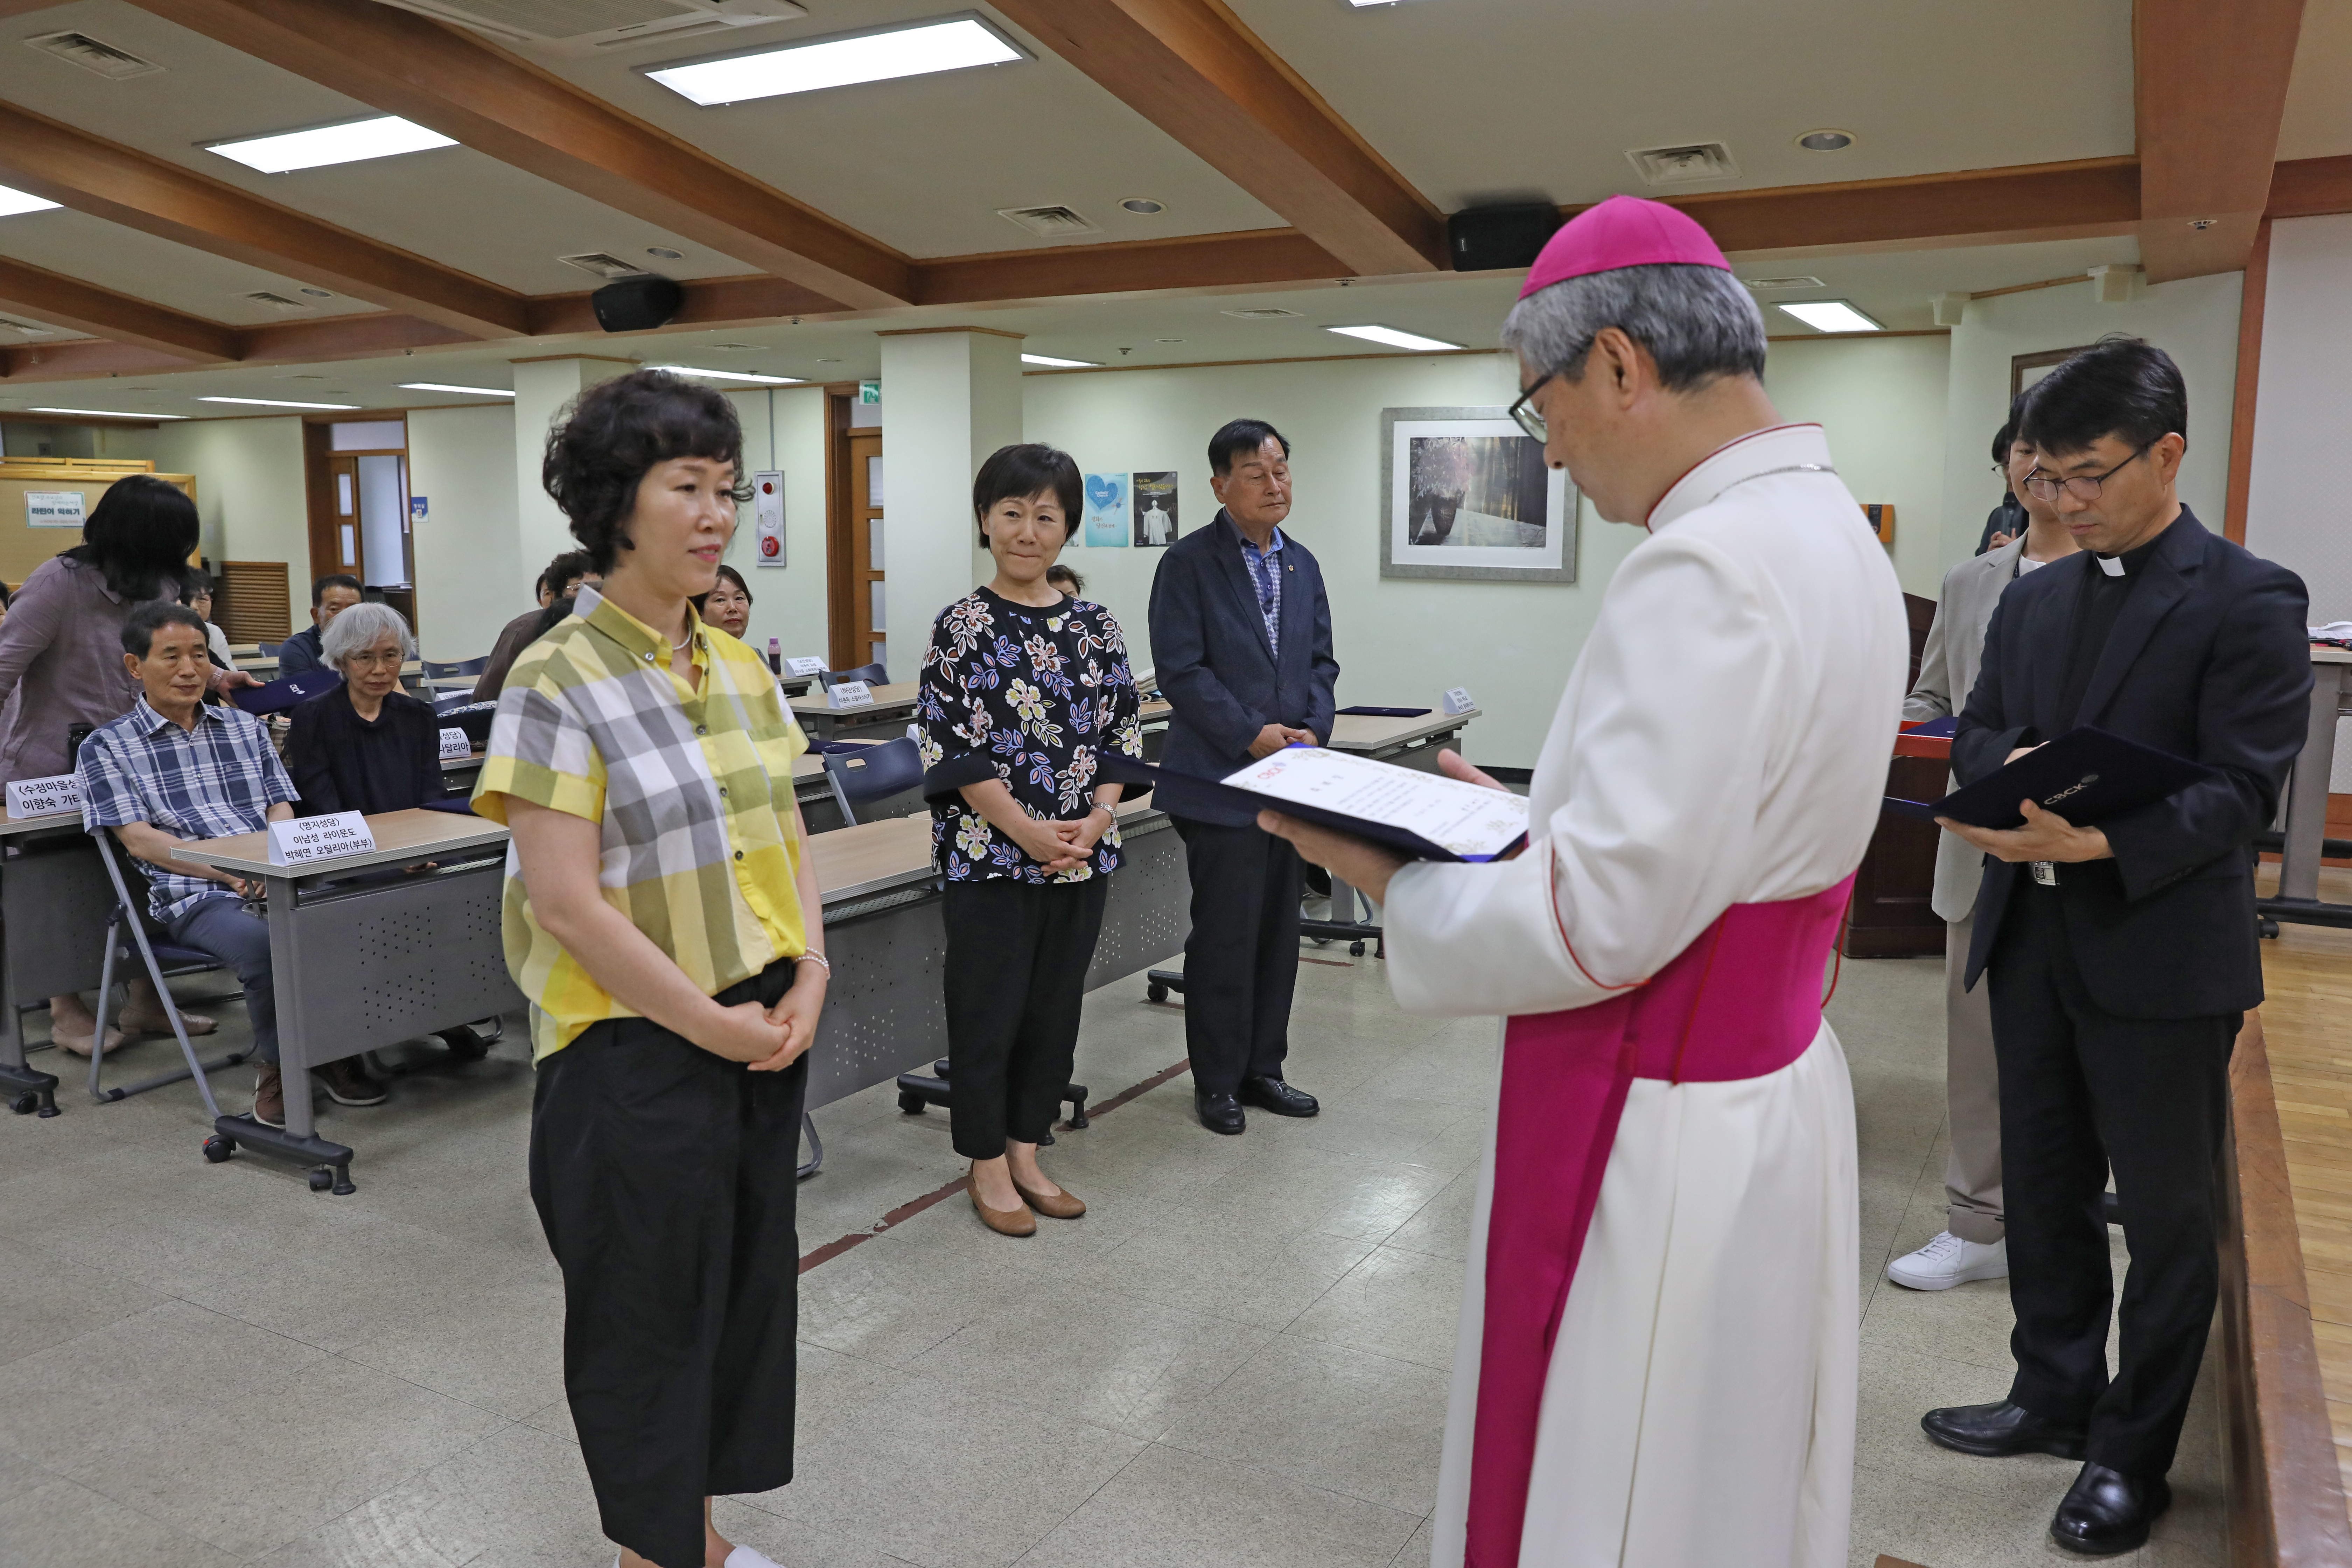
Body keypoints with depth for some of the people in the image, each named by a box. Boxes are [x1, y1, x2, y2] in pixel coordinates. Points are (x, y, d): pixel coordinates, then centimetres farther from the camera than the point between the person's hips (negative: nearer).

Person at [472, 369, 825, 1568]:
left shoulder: (740, 669, 7)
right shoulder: (556, 682, -13)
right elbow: (565, 900, -18)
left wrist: (808, 984, -3)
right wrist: (712, 1024, -15)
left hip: (767, 1036, 7)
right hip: (636, 1052, -6)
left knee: (746, 1285, 17)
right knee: (648, 1309, 9)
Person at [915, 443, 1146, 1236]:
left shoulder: (1095, 628, 5)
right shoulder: (962, 626, -6)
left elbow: (1122, 737, 6)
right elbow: (953, 752, -10)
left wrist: (1096, 819, -10)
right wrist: (1028, 832, -17)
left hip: (1081, 856, 4)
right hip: (989, 857, -4)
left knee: (1055, 1007, 12)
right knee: (989, 1010, 4)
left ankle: (1026, 1153, 28)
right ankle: (987, 1165, 21)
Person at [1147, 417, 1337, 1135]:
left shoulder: (1302, 564, 12)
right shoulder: (1189, 563, -7)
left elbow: (1320, 659, 14)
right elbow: (1181, 670, -13)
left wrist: (1313, 730, -3)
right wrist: (1253, 734, -17)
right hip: (1219, 779, -6)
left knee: (1279, 929, 13)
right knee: (1225, 935, 0)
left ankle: (1262, 1068, 26)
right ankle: (1216, 1080, 15)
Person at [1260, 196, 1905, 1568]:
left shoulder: (1712, 569, -26)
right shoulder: (1831, 530, 7)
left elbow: (1599, 923, -26)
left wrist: (1394, 879, -12)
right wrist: (1523, 818, 12)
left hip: (1662, 1145, -10)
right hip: (1773, 1085, 10)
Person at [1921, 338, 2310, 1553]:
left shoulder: (2248, 602, -9)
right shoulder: (2034, 599, 11)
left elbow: (2243, 788, -15)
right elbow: (1976, 728, 12)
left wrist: (2100, 840, -30)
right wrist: (2018, 764, -12)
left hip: (2160, 952, -6)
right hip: (2032, 939, 6)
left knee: (2167, 1216, 8)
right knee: (2044, 1185, 17)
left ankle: (2131, 1453, 24)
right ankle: (2056, 1399, 36)